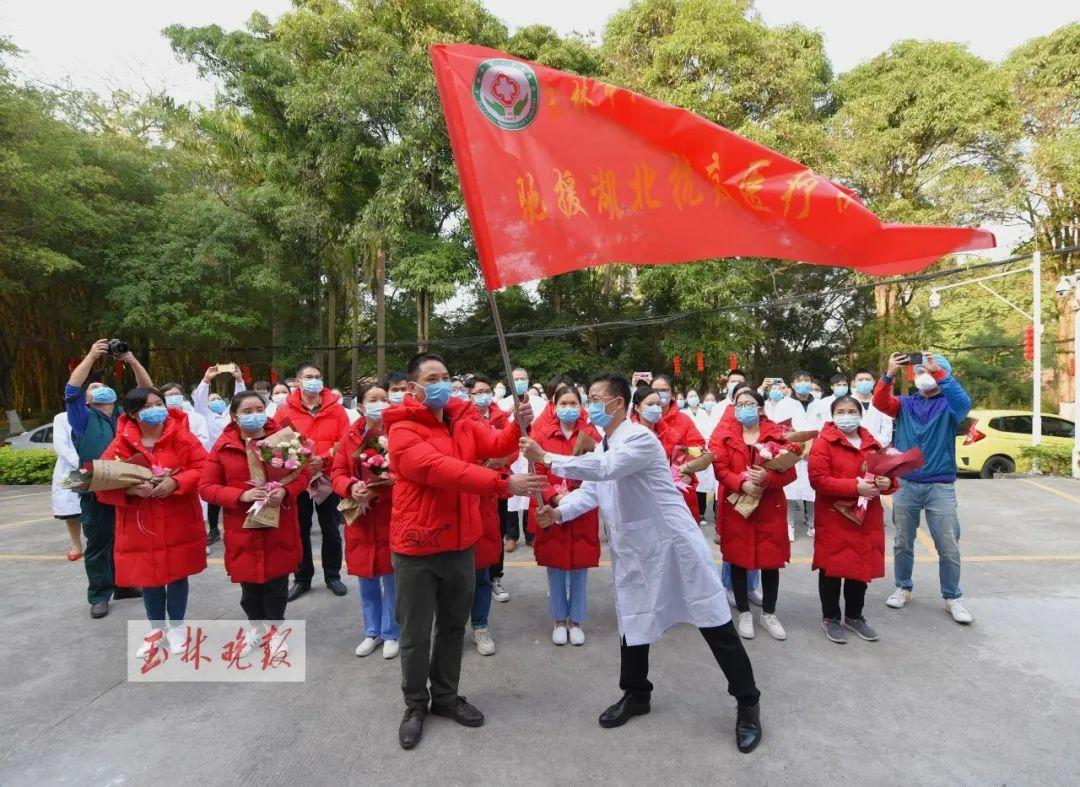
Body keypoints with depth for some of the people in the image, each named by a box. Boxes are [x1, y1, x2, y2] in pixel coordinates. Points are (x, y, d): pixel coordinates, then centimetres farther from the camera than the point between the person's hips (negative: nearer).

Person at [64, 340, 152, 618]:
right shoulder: (84, 419, 0)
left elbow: (147, 392, 2)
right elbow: (71, 390, -15)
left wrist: (132, 361, -10)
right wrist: (91, 357, -19)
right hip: (97, 492, -3)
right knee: (98, 544, 5)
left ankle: (124, 584, 29)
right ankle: (99, 595, 16)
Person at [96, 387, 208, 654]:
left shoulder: (183, 437, -7)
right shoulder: (120, 445, -5)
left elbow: (204, 469, -9)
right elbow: (103, 487, -6)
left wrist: (176, 482, -24)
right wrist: (131, 489, -24)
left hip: (179, 525, -1)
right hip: (140, 527, 1)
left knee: (177, 575, 12)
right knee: (148, 578, 13)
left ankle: (177, 626, 33)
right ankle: (157, 628, 35)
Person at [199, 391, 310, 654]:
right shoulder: (222, 447, -5)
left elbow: (304, 472, -2)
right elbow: (206, 488, -4)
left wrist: (285, 491, -22)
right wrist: (241, 495, -20)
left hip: (279, 526, 0)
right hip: (242, 528, 1)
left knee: (277, 581, 9)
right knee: (249, 584, 13)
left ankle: (275, 628, 33)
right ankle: (256, 626, 39)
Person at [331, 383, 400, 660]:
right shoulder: (350, 436, 2)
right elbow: (338, 474, 3)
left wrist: (377, 491, -24)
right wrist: (352, 488, -18)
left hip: (391, 517, -3)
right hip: (360, 519, 4)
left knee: (391, 578, 8)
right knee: (365, 579, 15)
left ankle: (391, 633, 26)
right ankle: (372, 632, 34)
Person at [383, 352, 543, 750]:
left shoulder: (463, 419, 5)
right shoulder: (403, 429, -16)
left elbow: (496, 445, -9)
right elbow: (441, 469, -30)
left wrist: (519, 426, -32)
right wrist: (504, 484, -37)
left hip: (460, 542, 6)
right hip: (417, 545, -5)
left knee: (453, 626, 19)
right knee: (416, 634, 10)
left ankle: (446, 696, 39)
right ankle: (415, 705, 32)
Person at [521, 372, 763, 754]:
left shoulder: (640, 438, -19)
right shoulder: (601, 448, 12)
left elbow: (604, 469, -35)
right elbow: (589, 490, 6)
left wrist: (546, 458, -31)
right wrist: (558, 512, -13)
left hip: (674, 543, -8)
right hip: (634, 550, 8)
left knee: (714, 623, 3)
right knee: (633, 622, 16)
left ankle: (748, 704, 19)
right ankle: (636, 695, 36)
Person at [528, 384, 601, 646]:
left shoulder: (591, 434, 0)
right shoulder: (542, 434, -1)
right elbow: (536, 473, -5)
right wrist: (555, 496, -19)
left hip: (583, 513, 0)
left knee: (580, 570, 9)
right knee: (555, 569, 10)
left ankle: (576, 621, 27)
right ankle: (560, 621, 28)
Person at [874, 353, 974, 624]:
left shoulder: (948, 405, 1)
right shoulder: (905, 404, 7)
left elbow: (964, 403, -22)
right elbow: (880, 402, -13)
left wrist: (940, 373, -31)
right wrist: (890, 374, -28)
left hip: (940, 486, -2)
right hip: (905, 484, 2)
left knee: (949, 547, 4)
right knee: (903, 543, 12)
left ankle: (952, 598, 20)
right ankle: (903, 588, 27)